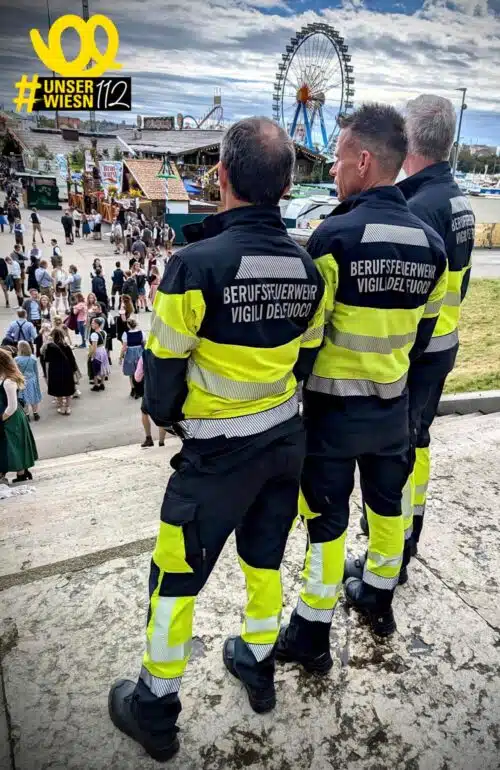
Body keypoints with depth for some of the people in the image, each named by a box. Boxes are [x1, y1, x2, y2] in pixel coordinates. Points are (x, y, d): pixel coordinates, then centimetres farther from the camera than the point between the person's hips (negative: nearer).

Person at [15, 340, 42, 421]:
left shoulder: (17, 359, -18)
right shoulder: (33, 358, -9)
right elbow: (36, 371, 1)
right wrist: (37, 381, 14)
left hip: (22, 382, -3)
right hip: (32, 380, 3)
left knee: (24, 399, 11)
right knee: (34, 397, 15)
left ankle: (27, 415, 20)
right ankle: (35, 414, 25)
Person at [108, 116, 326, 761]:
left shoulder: (196, 263, -23)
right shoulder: (308, 268, -3)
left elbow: (163, 363, -15)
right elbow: (306, 355, 6)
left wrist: (162, 413, 6)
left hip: (217, 453, -6)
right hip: (286, 440, 6)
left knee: (175, 575, 12)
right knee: (264, 557, 24)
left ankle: (154, 710, 31)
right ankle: (257, 666, 46)